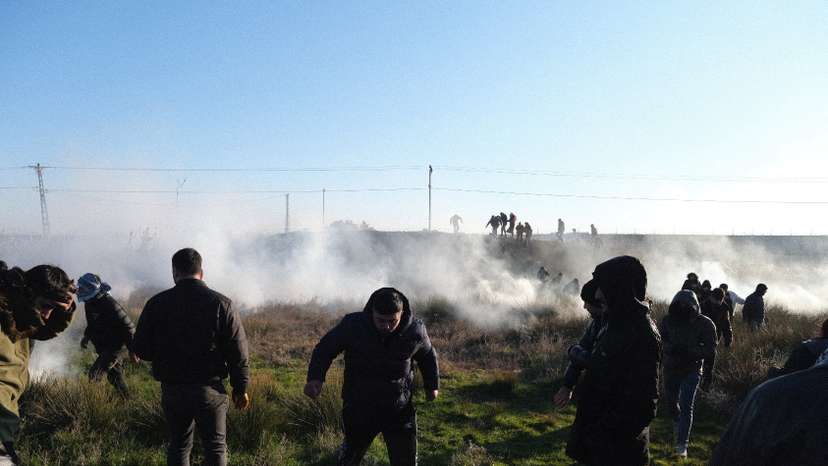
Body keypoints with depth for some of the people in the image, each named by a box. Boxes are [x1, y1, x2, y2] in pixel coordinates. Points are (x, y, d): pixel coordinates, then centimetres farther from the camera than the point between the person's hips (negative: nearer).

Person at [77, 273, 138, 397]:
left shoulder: (109, 304, -26)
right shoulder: (90, 303, 1)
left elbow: (128, 326, -24)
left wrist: (132, 350, -22)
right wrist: (86, 336, 9)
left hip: (114, 346, -9)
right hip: (103, 347, 9)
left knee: (94, 374, -14)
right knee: (115, 375, 18)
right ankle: (126, 399, 30)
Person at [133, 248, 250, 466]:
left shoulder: (156, 303, -3)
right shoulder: (221, 303, -7)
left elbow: (140, 349, 1)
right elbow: (238, 352, -7)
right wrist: (240, 388, 2)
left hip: (172, 389, 2)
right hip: (210, 389, -2)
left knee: (178, 446, 17)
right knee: (215, 447, 9)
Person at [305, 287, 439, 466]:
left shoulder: (415, 330, -14)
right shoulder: (352, 324, -18)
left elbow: (428, 356, 7)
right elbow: (325, 348, -5)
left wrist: (432, 385, 18)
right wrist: (315, 377, -21)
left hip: (400, 410, 0)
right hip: (359, 409, 0)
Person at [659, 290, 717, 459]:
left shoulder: (705, 324, -14)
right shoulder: (668, 320, -9)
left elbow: (710, 350, -8)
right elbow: (659, 340, -7)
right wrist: (671, 348, -26)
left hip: (692, 370, -3)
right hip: (671, 368, 3)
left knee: (686, 406, -10)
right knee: (670, 401, 19)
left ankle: (682, 444, -2)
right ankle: (677, 422, 51)